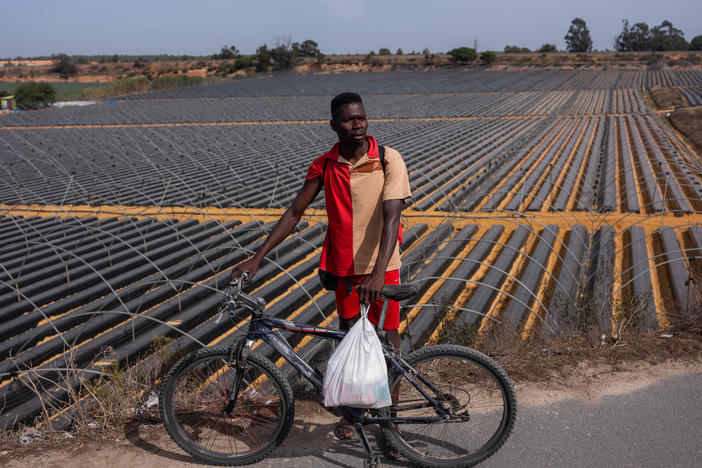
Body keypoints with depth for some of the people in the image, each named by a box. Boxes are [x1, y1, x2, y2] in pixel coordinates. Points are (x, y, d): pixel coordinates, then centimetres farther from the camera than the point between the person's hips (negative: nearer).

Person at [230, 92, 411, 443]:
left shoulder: (388, 160, -11)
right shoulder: (324, 166, -2)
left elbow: (392, 216, -20)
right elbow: (293, 213, 3)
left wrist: (378, 272, -32)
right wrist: (257, 258, -3)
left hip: (382, 265, -2)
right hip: (344, 266, 3)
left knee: (388, 340, 1)